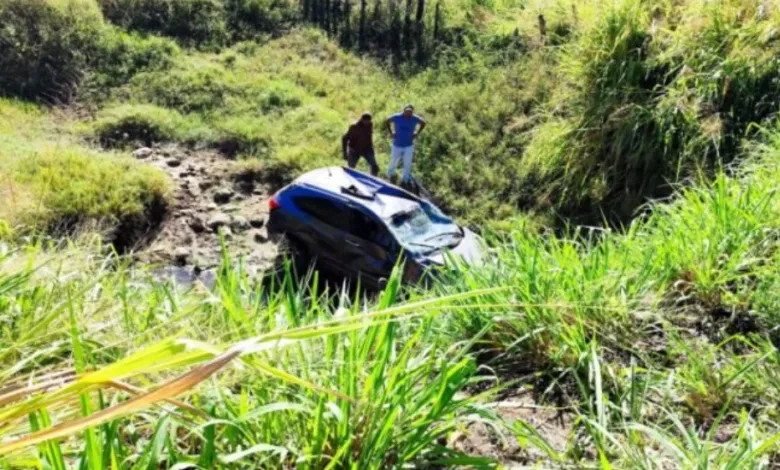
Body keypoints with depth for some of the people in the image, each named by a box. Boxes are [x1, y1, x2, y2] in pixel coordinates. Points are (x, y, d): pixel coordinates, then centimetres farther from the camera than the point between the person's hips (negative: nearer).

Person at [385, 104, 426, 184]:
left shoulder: (415, 118, -12)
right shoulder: (397, 117, -15)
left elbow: (423, 123, 9)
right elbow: (387, 122, 4)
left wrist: (417, 133, 1)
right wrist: (391, 133, -2)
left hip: (409, 145, 0)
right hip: (397, 145, 0)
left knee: (407, 164, -3)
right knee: (394, 162, 14)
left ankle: (405, 179, 16)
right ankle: (390, 174, 43)